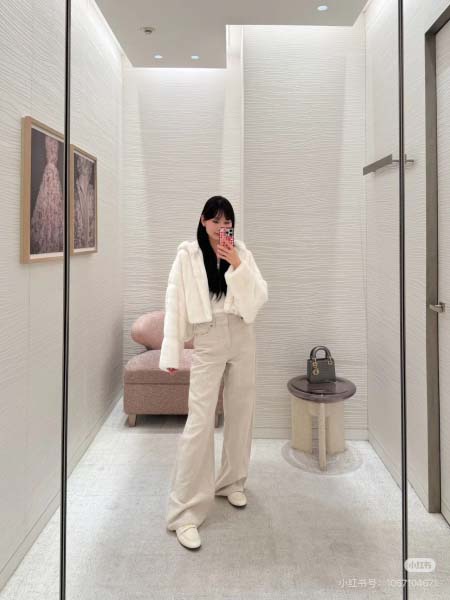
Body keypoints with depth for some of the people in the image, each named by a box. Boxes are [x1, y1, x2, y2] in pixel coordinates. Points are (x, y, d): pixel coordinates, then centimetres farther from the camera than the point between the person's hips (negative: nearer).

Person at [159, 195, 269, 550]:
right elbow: (175, 304, -5)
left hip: (242, 341, 4)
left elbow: (260, 298, -4)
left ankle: (232, 482, 35)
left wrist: (238, 266, -17)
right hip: (208, 343, -3)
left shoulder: (242, 253, 3)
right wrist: (172, 354, -8)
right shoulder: (187, 255, -4)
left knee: (240, 414, 14)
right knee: (200, 422, -7)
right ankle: (186, 511, 2)